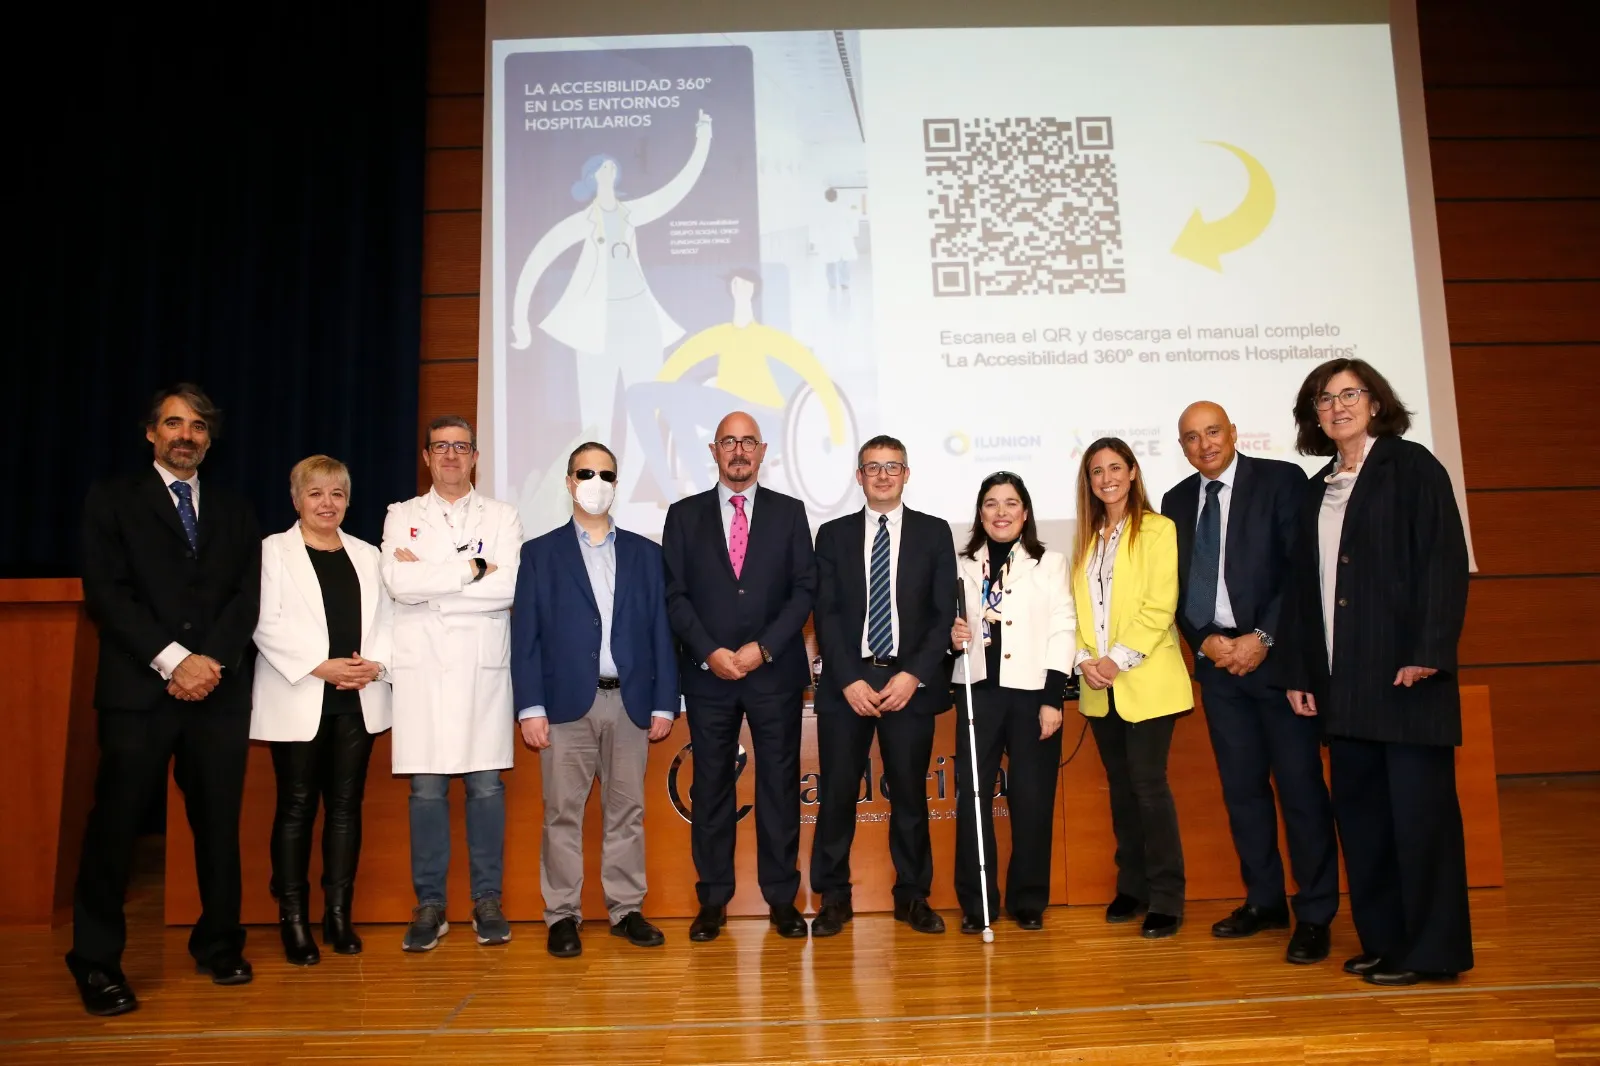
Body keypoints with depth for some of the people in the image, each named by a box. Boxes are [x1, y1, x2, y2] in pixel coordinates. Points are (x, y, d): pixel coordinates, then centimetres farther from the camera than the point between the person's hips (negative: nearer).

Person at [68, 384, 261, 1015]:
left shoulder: (234, 512, 16)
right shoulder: (112, 502, 7)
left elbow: (246, 599, 7)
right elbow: (106, 594, -4)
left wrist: (209, 662, -9)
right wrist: (173, 660, -14)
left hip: (219, 689, 3)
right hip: (138, 691, -2)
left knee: (219, 822, 6)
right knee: (115, 824, 1)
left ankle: (218, 944, 19)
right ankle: (97, 962, 14)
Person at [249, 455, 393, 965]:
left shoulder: (367, 555, 15)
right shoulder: (273, 550, 2)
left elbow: (386, 619, 9)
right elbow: (267, 624, -8)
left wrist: (377, 663, -9)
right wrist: (321, 666, -16)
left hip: (357, 701, 4)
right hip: (299, 701, -3)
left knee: (346, 804, 6)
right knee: (296, 806, 1)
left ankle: (338, 914, 15)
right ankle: (293, 921, 10)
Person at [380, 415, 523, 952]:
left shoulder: (502, 517, 10)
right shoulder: (402, 516, 12)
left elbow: (510, 586, -8)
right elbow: (398, 582, -6)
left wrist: (429, 580, -7)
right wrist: (472, 568, -6)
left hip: (484, 666, 0)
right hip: (422, 666, 1)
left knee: (486, 785, 2)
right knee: (427, 788, 2)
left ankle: (487, 900, 13)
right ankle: (429, 904, 13)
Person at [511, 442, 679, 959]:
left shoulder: (644, 553, 11)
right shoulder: (540, 553, 6)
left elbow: (660, 630, 8)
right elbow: (526, 635, 1)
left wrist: (664, 702, 2)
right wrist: (530, 708, -7)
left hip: (630, 702, 2)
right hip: (567, 703, -2)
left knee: (627, 811, 7)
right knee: (563, 814, 3)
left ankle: (627, 910, 18)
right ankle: (562, 915, 14)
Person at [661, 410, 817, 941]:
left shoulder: (789, 512, 7)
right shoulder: (685, 515, 7)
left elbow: (804, 589, 1)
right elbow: (675, 595, 2)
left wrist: (763, 648, -10)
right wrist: (711, 651, -10)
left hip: (775, 672, 0)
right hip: (707, 674, 0)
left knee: (780, 786, 5)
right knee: (710, 789, 6)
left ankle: (782, 897, 16)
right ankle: (712, 900, 17)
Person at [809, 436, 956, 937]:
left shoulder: (934, 532, 7)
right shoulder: (834, 534, 8)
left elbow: (945, 612, 1)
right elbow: (826, 614, 2)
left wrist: (914, 675, -9)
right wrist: (849, 680, -9)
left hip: (911, 681, 0)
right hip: (846, 682, 1)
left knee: (910, 793, 7)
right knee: (837, 793, 3)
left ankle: (912, 896, 20)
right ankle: (834, 897, 16)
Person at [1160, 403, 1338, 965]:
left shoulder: (1281, 479, -2)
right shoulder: (1176, 501, 12)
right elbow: (1177, 585, 12)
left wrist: (1263, 638, -13)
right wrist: (1205, 641, -3)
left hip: (1276, 653, -4)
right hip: (1217, 658, 5)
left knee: (1300, 782, -2)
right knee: (1241, 785, 10)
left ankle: (1315, 914, 8)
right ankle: (1264, 901, 22)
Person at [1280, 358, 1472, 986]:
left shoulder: (1412, 467, 0)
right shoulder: (1315, 491, 17)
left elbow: (1445, 559, -9)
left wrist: (1428, 651, -17)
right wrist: (1299, 671, 10)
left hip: (1404, 672, -6)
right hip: (1341, 677, 6)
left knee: (1419, 807, -2)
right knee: (1359, 809, 9)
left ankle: (1432, 950, 9)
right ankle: (1384, 940, 20)